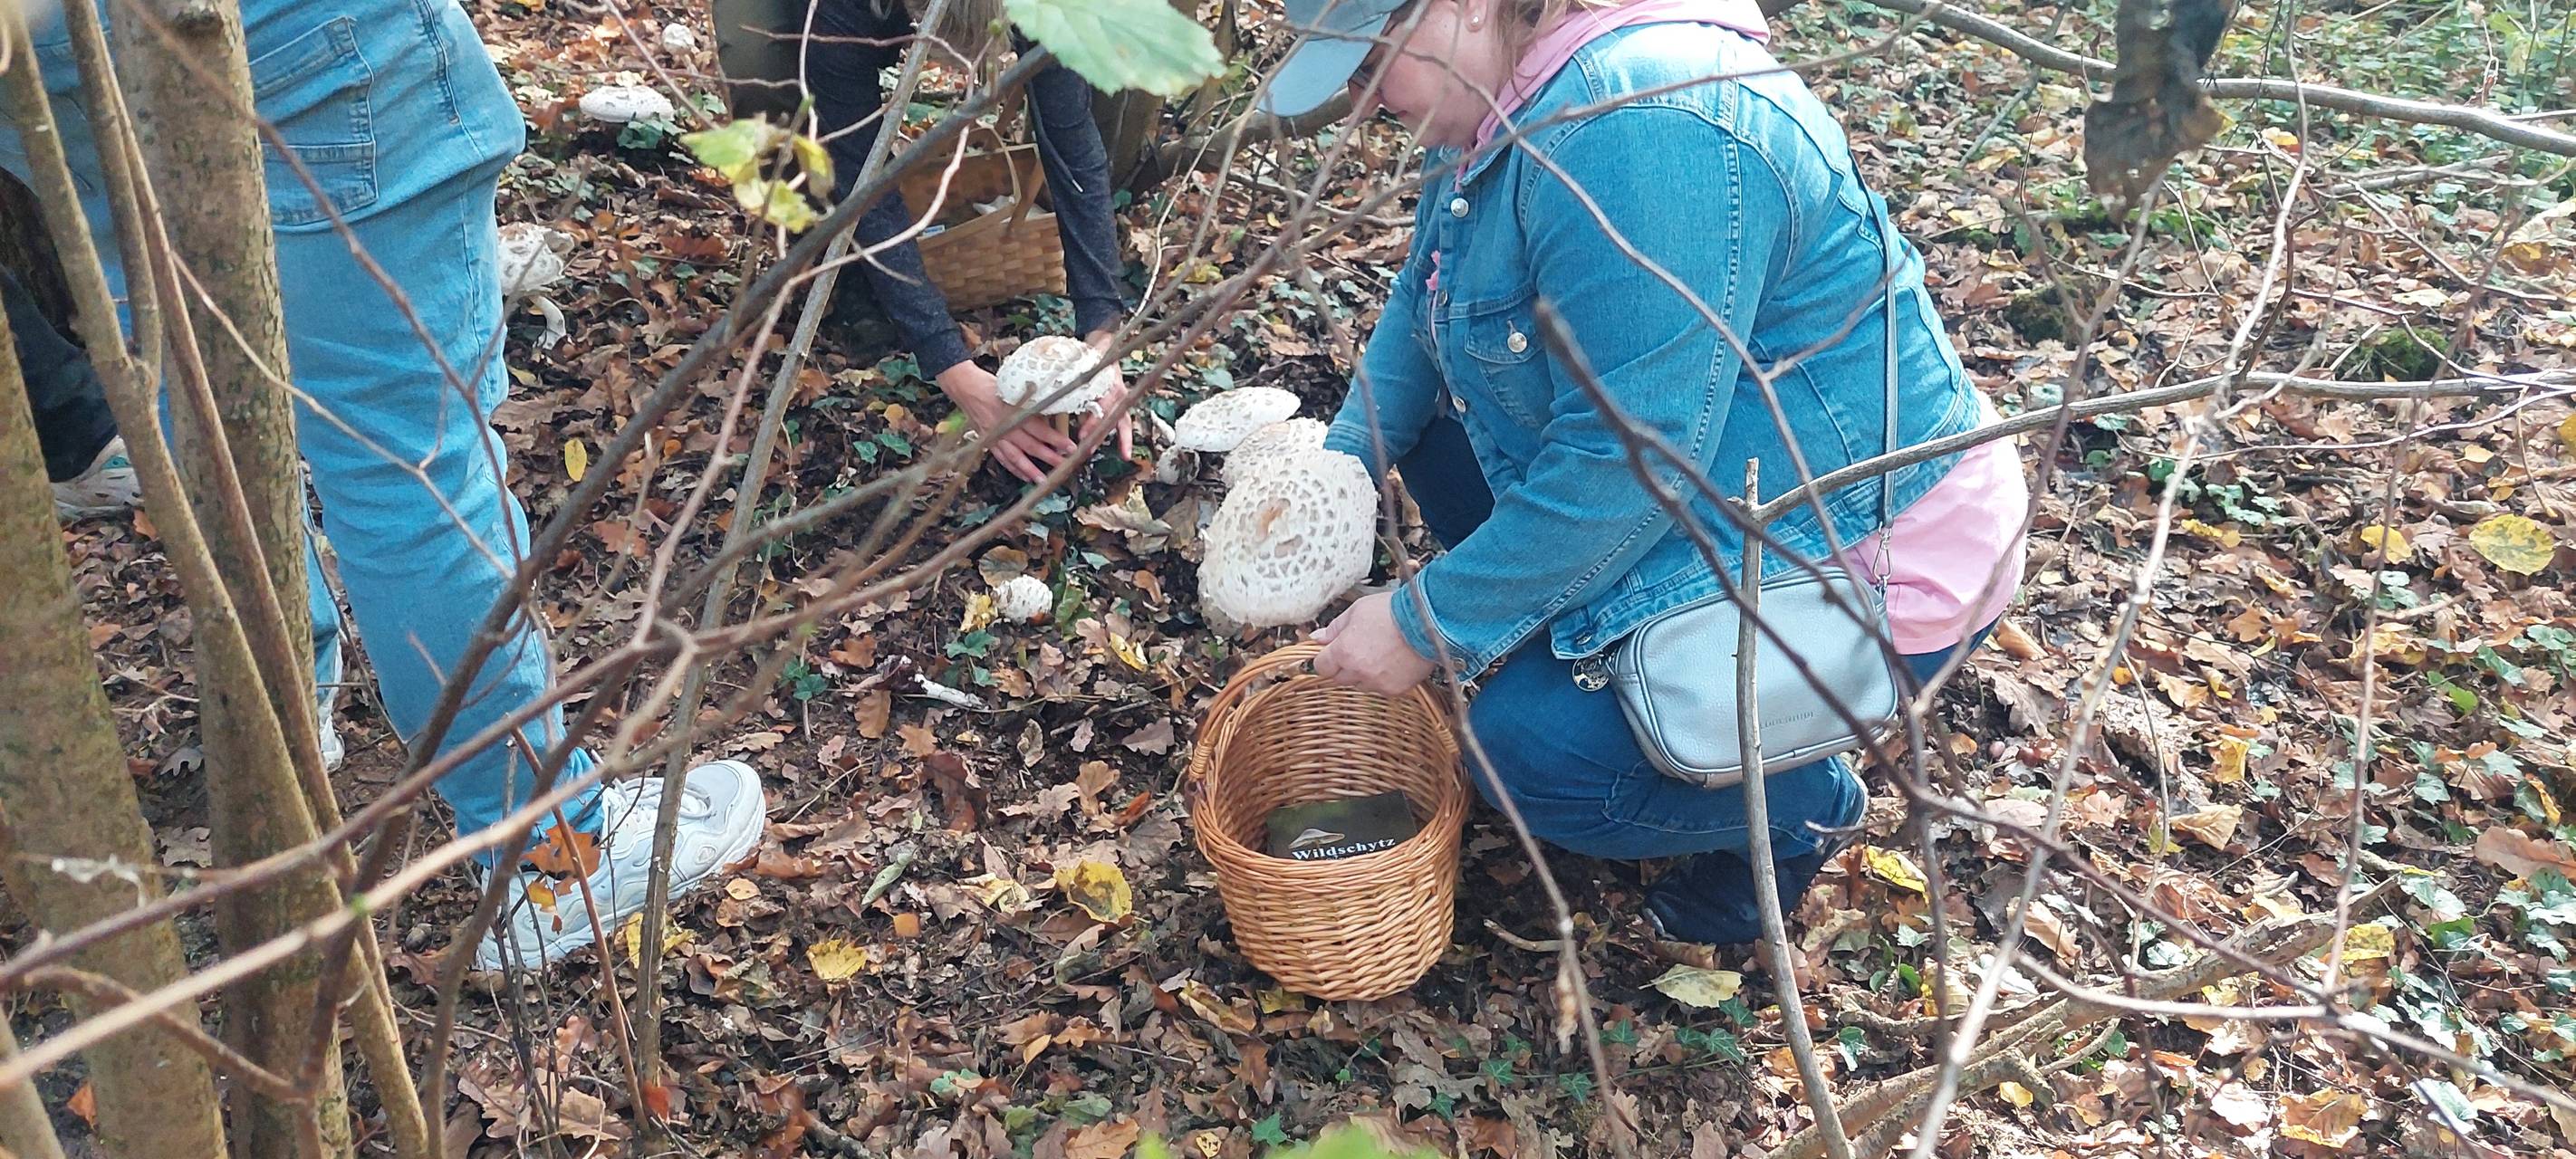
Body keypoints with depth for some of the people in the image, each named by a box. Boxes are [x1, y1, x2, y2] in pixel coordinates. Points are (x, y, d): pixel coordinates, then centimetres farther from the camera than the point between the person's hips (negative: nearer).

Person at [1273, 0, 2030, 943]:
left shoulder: (1637, 130, -31)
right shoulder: (1505, 104, 1)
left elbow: (1623, 468, -31)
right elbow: (1427, 300, 15)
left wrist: (1425, 627, -21)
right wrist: (1340, 466, 1)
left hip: (1874, 563, -10)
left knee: (1533, 750, -19)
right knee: (1437, 430, 9)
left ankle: (1796, 805, 7)